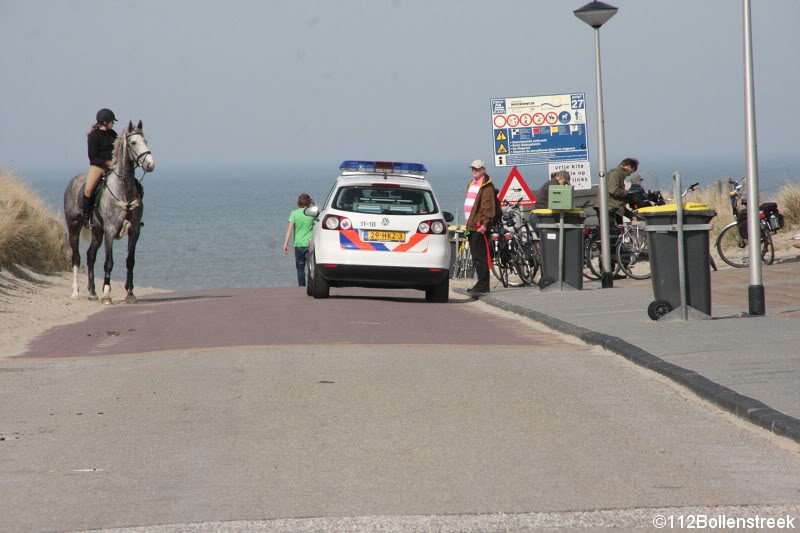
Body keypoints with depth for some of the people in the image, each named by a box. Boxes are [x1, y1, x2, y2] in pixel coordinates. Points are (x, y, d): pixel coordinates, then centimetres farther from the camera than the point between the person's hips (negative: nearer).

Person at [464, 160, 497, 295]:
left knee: (480, 257, -11)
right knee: (476, 258, 11)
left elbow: (488, 207, -16)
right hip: (471, 226, 10)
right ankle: (481, 283, 16)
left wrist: (485, 224, -24)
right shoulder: (471, 185, 21)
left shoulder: (487, 187, -8)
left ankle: (483, 285, -12)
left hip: (479, 227, -10)